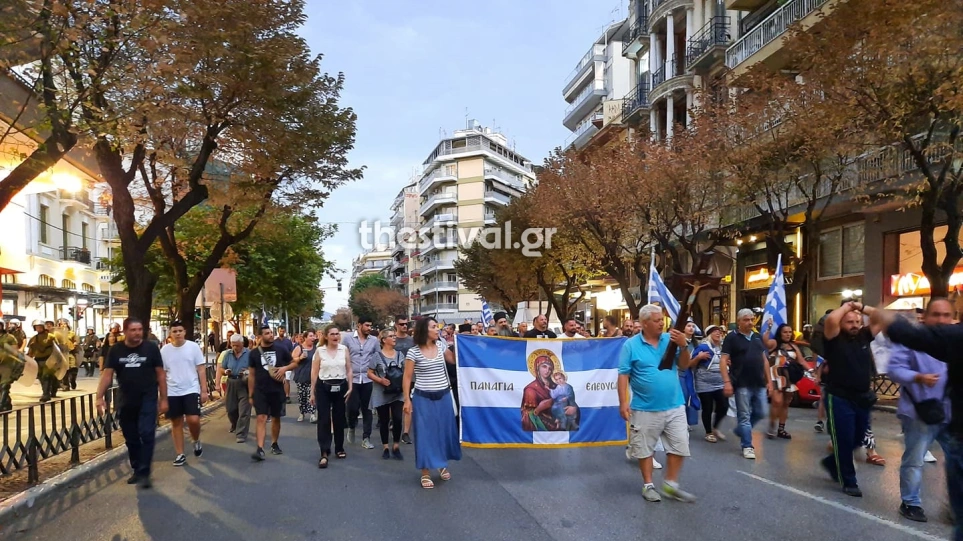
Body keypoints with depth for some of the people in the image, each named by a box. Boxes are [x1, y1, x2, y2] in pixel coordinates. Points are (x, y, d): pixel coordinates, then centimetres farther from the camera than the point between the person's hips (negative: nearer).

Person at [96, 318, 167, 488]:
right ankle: (137, 470, 26)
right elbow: (107, 374, -1)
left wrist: (163, 399, -3)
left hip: (148, 399, -3)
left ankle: (144, 473, -6)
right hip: (126, 401, 3)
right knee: (131, 438, 12)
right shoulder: (116, 350, 0)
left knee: (146, 434, -12)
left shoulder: (151, 348, -5)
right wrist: (100, 396, -14)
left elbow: (161, 374, -2)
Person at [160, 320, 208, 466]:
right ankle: (180, 454, 19)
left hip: (191, 390, -2)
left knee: (193, 420, -13)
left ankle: (196, 441, 18)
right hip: (172, 393, 2)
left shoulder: (193, 347, -4)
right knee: (176, 423, 9)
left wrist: (204, 390, -6)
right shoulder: (164, 350, 1)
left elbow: (201, 369, -2)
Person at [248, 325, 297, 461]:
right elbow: (252, 375, 6)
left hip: (277, 390, 1)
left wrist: (285, 368, -13)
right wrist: (250, 394, 5)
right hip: (260, 391, -1)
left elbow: (295, 363, 8)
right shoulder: (254, 353, 1)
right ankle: (260, 449, -14)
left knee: (276, 418, 12)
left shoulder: (281, 349, -1)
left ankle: (274, 444, 29)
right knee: (261, 418, -10)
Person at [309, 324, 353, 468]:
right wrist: (312, 392, 0)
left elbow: (349, 370, 6)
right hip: (323, 387, -2)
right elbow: (314, 373, 0)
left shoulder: (344, 349, 1)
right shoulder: (319, 350, -2)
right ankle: (324, 453, -3)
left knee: (339, 419, 11)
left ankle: (339, 449, 26)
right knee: (324, 420, -4)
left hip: (341, 387, 2)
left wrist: (350, 387, -2)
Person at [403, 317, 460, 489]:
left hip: (444, 396, 4)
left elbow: (454, 360, 15)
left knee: (445, 430, 12)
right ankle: (425, 472, 15)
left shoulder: (441, 345, 3)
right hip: (423, 398, -4)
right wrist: (407, 400, -9)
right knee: (425, 433, 3)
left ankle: (442, 464, 34)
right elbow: (407, 378, -6)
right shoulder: (413, 352, -9)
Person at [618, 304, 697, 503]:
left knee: (679, 446, 7)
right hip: (645, 409, -3)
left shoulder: (671, 339, 3)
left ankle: (671, 485, 22)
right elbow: (623, 375, -7)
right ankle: (648, 485, 24)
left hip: (674, 406, 3)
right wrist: (623, 402, -12)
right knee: (645, 448, 8)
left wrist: (683, 346, -14)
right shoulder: (631, 345, -6)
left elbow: (684, 366, 3)